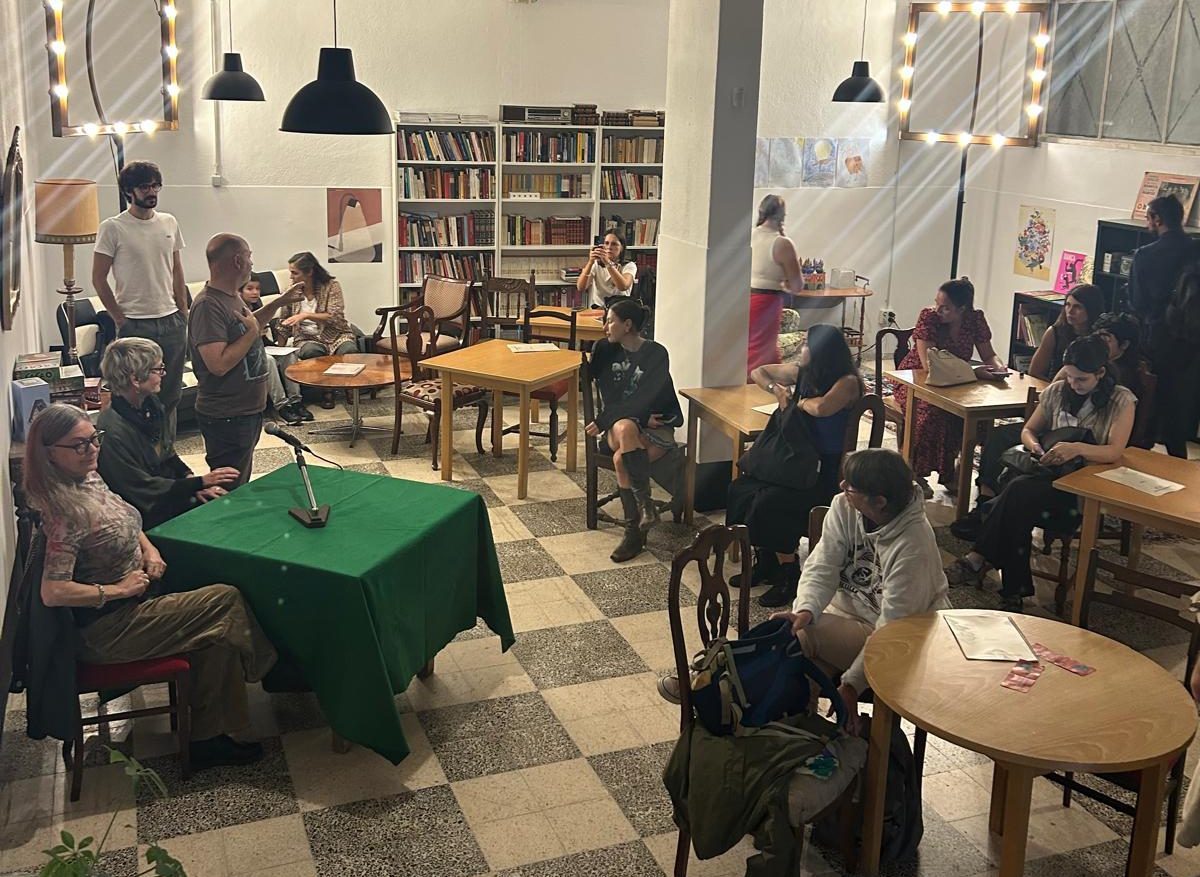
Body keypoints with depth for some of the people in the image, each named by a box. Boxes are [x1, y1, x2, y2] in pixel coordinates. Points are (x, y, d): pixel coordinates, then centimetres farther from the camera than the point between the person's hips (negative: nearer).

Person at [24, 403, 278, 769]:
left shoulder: (88, 479, 4)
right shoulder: (64, 512, -24)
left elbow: (124, 524, 22)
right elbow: (52, 592, -30)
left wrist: (148, 548, 2)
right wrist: (118, 590, -20)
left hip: (132, 604, 9)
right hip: (108, 627, -9)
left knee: (216, 632, -5)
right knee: (226, 601, -11)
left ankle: (208, 738, 6)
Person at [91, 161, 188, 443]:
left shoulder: (169, 223, 8)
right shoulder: (112, 228, -7)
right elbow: (99, 278, -5)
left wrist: (183, 315, 9)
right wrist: (120, 319, -8)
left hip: (171, 322, 5)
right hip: (135, 324, -5)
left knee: (171, 394, 11)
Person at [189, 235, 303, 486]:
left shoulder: (231, 297, 7)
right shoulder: (208, 305, -23)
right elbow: (219, 364, -30)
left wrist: (278, 303, 20)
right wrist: (252, 333, -20)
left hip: (248, 410, 10)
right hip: (227, 417, -10)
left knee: (242, 486, 22)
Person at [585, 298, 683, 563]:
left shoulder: (656, 354, -9)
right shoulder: (605, 350, 6)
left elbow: (643, 400, -17)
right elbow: (609, 397, 1)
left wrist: (603, 421, -19)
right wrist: (640, 417, -13)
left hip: (657, 427, -3)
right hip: (618, 424, 3)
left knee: (621, 458, -33)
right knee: (625, 428, -35)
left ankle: (634, 530, -24)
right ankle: (644, 504, -32)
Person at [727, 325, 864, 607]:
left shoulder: (848, 382, -16)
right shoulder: (802, 373, 6)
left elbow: (822, 408, -37)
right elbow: (757, 372, 17)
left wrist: (802, 402, -15)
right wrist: (777, 390, -3)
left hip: (827, 471, -8)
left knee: (770, 503, -26)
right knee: (740, 489, -7)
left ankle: (789, 576, -8)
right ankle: (765, 562, 7)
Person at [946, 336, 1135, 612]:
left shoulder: (1121, 401, -4)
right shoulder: (1057, 392, 10)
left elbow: (1115, 452, -16)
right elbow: (1028, 430, 18)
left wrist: (1077, 448, -34)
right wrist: (1033, 444, -7)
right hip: (1051, 474, 4)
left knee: (1019, 491, -33)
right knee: (1019, 506, -33)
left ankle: (978, 560, -27)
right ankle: (1014, 590, -30)